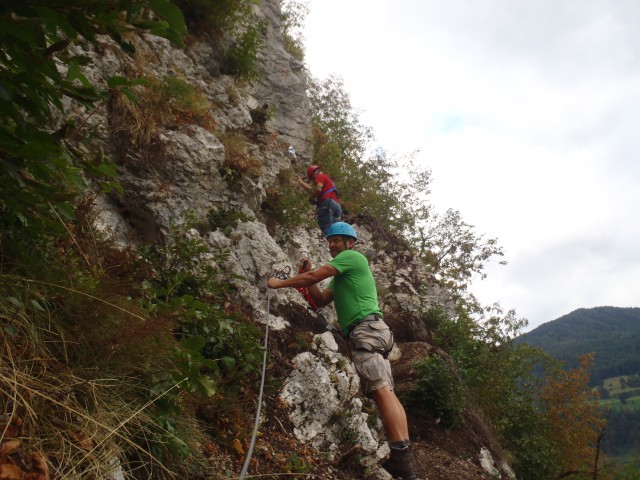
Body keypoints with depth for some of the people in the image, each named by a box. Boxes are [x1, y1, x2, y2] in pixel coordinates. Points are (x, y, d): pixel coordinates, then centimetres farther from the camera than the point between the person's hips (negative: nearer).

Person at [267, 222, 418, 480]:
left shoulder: (352, 256, 1)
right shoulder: (342, 274, 30)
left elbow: (314, 276, -6)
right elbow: (321, 300, 26)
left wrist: (280, 283, 5)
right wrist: (308, 275, 15)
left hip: (366, 328, -10)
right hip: (369, 330, 10)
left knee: (382, 391, -18)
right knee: (385, 392, 2)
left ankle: (402, 455, -23)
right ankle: (405, 457, 0)